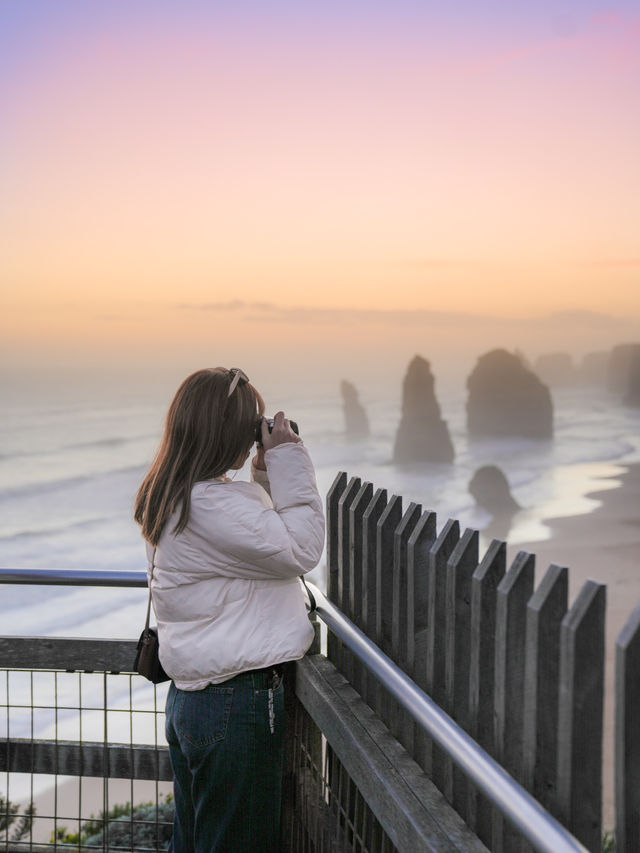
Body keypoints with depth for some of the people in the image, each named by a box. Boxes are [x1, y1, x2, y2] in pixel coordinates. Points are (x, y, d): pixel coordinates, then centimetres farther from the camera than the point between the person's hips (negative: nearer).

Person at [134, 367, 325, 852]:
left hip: (192, 698, 10)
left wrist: (266, 474, 11)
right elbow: (303, 549, -19)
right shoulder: (209, 504, -23)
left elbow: (263, 535, 22)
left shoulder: (175, 498, 10)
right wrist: (288, 462, -14)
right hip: (237, 705, -10)